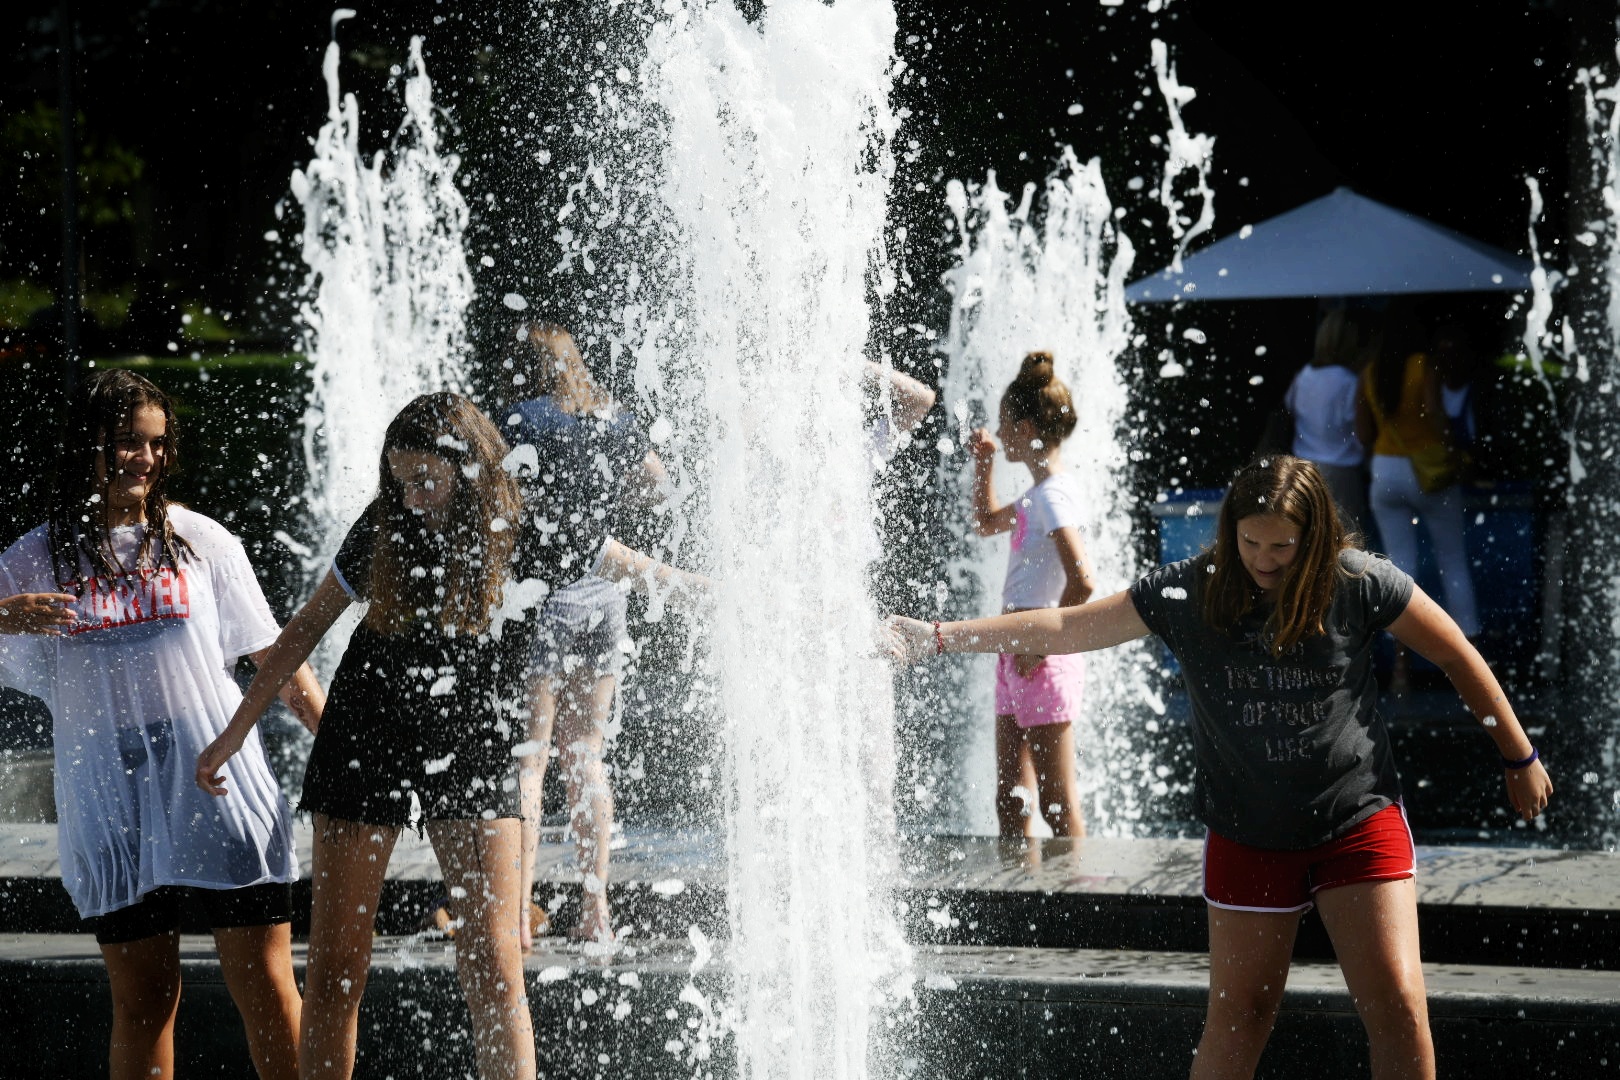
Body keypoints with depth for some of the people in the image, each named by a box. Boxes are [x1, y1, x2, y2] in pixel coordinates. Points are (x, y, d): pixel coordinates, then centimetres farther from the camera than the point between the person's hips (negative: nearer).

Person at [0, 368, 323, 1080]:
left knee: (267, 992, -3)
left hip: (219, 797, 0)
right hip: (109, 813, 1)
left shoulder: (201, 541, 7)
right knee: (142, 1006, 6)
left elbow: (274, 659, 12)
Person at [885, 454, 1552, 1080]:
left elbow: (1457, 656, 1)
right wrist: (939, 637, -11)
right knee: (1238, 1016, 4)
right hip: (1248, 837, 1)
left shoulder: (1358, 583, -11)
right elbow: (1066, 627, -5)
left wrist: (1519, 758, 8)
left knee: (1397, 1005, -7)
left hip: (1358, 820, -1)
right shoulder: (1189, 594, -8)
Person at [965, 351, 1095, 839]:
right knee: (1011, 800, 12)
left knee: (1057, 803, -4)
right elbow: (987, 523, 34)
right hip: (1018, 658, 10)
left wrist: (1043, 643, -20)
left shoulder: (1054, 495, -16)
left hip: (1043, 664, -10)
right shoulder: (1037, 494, 13)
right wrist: (984, 463, 22)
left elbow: (1082, 581, -28)